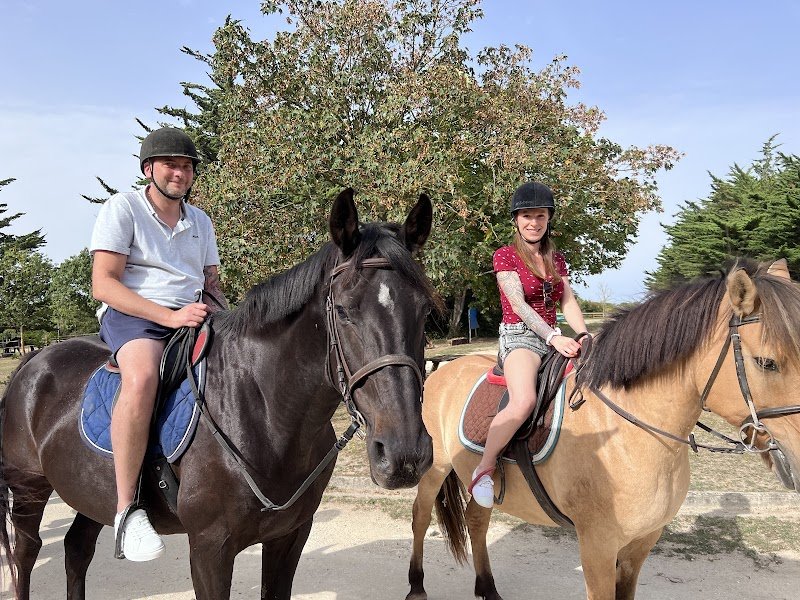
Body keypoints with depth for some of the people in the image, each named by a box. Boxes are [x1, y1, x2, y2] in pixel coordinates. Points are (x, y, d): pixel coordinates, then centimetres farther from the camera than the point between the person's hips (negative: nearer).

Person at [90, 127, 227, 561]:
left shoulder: (200, 221, 19)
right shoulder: (123, 208, 0)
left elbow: (212, 283, 23)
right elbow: (103, 285, -10)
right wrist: (168, 315, -22)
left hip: (191, 317, 7)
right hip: (131, 314, -6)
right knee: (142, 377, -38)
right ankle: (127, 508, -31)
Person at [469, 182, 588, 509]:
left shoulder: (556, 259, 17)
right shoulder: (505, 255, -2)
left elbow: (569, 303, 9)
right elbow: (519, 304, -13)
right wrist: (553, 338, -24)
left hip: (554, 339, 7)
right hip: (519, 337, -7)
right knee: (524, 402, -34)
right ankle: (484, 469, -18)